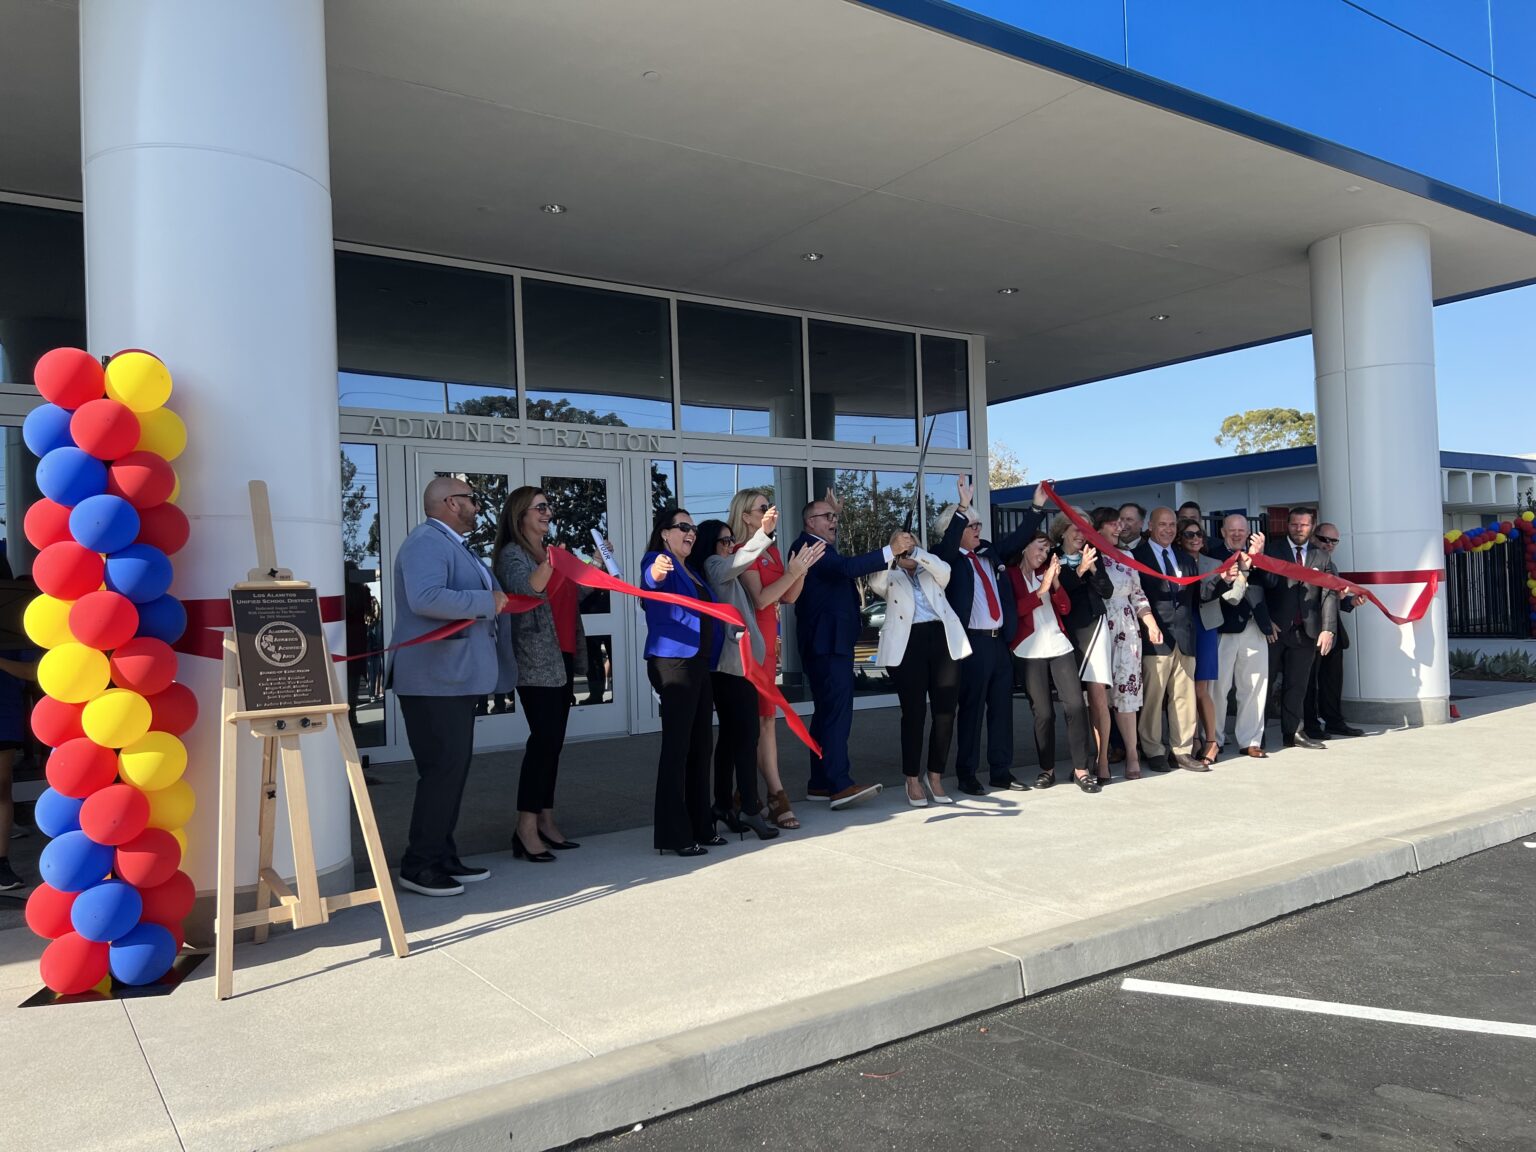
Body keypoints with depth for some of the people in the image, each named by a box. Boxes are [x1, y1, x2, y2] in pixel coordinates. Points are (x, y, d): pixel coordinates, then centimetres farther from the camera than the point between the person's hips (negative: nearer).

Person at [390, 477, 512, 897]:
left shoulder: (451, 544, 20)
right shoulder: (426, 542, -14)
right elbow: (425, 598, -31)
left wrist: (497, 600, 19)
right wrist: (486, 602, -22)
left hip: (455, 679, 11)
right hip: (435, 681, -11)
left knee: (453, 769, 14)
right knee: (444, 770, -8)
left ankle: (442, 857, 23)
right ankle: (419, 866, 1)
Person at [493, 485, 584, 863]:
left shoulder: (550, 552, 17)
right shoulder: (512, 554, -7)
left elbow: (572, 595, 24)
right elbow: (523, 590, -27)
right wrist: (548, 565, -45)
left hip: (561, 657, 9)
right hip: (535, 661, -9)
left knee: (552, 740, 9)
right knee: (544, 738, -14)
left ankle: (546, 821, 15)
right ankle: (526, 829, -11)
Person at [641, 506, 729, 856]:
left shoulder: (692, 572, 21)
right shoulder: (659, 562, -6)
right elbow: (651, 578, -31)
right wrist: (656, 572, -52)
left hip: (699, 664, 9)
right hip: (673, 663, -9)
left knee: (700, 747, 12)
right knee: (677, 747, -8)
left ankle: (700, 826, 21)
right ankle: (673, 834, -3)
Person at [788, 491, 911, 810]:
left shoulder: (821, 547, 20)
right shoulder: (806, 545, -12)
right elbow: (846, 567, -26)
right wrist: (890, 551, -29)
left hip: (832, 643, 11)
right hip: (827, 643, -11)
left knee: (827, 712, 11)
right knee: (837, 713, -14)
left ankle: (820, 784, 15)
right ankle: (840, 786, -17)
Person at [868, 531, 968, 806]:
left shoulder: (931, 573, 22)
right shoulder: (890, 577, 17)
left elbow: (944, 570, -1)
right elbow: (876, 582, -6)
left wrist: (915, 551, -12)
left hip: (942, 638, 3)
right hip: (908, 643, -3)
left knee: (945, 712, 1)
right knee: (914, 713, -3)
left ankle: (935, 778, 13)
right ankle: (913, 781, 6)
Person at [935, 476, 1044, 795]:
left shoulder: (988, 552, 14)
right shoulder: (949, 557, -4)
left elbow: (1017, 539, 15)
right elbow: (948, 545, -24)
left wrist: (1037, 506, 4)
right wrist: (962, 508, -34)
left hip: (1000, 641, 7)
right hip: (972, 643, -7)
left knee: (1002, 708, 11)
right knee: (971, 709, -1)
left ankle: (1001, 771, 21)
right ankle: (967, 775, 9)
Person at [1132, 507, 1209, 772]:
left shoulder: (1186, 559, 20)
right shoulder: (1137, 556, -1)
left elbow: (1195, 596, 18)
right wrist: (1149, 626, -13)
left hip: (1184, 636, 6)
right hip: (1155, 636, -6)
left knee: (1185, 696, 6)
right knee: (1153, 697, -3)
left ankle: (1181, 751, 15)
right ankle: (1154, 752, 8)